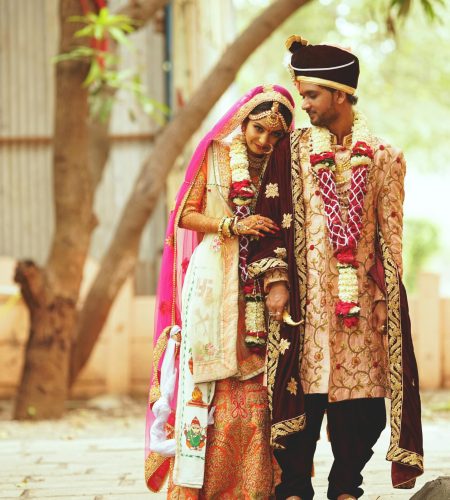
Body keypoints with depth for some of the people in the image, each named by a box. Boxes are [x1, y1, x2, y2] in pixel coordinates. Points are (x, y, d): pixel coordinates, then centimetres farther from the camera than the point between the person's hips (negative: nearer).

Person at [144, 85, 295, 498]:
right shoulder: (217, 155, 5)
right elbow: (185, 215, 1)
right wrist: (232, 226, -13)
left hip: (257, 289, 2)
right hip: (213, 282, -2)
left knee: (253, 389, -3)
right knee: (207, 382, -8)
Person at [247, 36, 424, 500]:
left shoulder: (382, 157, 6)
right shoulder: (291, 151, 6)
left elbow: (390, 234, 6)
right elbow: (271, 217, 2)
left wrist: (383, 296, 0)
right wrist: (275, 279, -8)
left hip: (360, 298, 1)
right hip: (306, 294, -1)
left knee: (362, 401, 0)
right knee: (303, 394, -4)